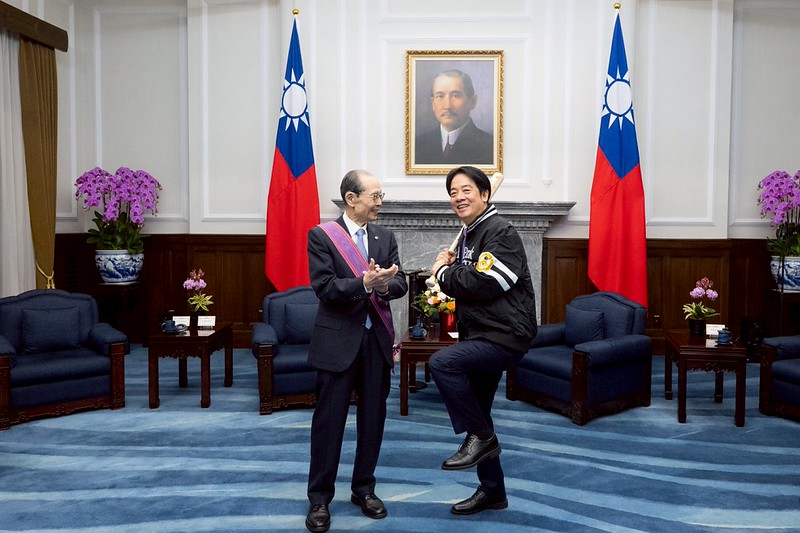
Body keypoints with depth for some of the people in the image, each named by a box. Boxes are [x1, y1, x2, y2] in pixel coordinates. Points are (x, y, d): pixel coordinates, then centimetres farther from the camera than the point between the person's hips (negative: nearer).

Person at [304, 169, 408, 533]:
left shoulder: (385, 237, 9)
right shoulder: (321, 235, -6)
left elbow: (401, 283, 2)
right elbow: (324, 287, -15)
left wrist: (384, 285, -21)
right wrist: (365, 283, -28)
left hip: (377, 339, 5)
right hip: (338, 340, -5)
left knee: (373, 418, 12)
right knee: (329, 420, 2)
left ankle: (364, 488, 28)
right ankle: (319, 498, 15)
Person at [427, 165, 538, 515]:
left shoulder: (500, 232, -13)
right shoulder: (468, 235, 15)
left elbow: (484, 283, -25)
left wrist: (444, 272, -11)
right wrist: (449, 269, -1)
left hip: (504, 335, -10)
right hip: (481, 336, 10)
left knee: (441, 363, -28)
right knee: (475, 417, 14)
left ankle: (480, 436, -10)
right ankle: (492, 492, 29)